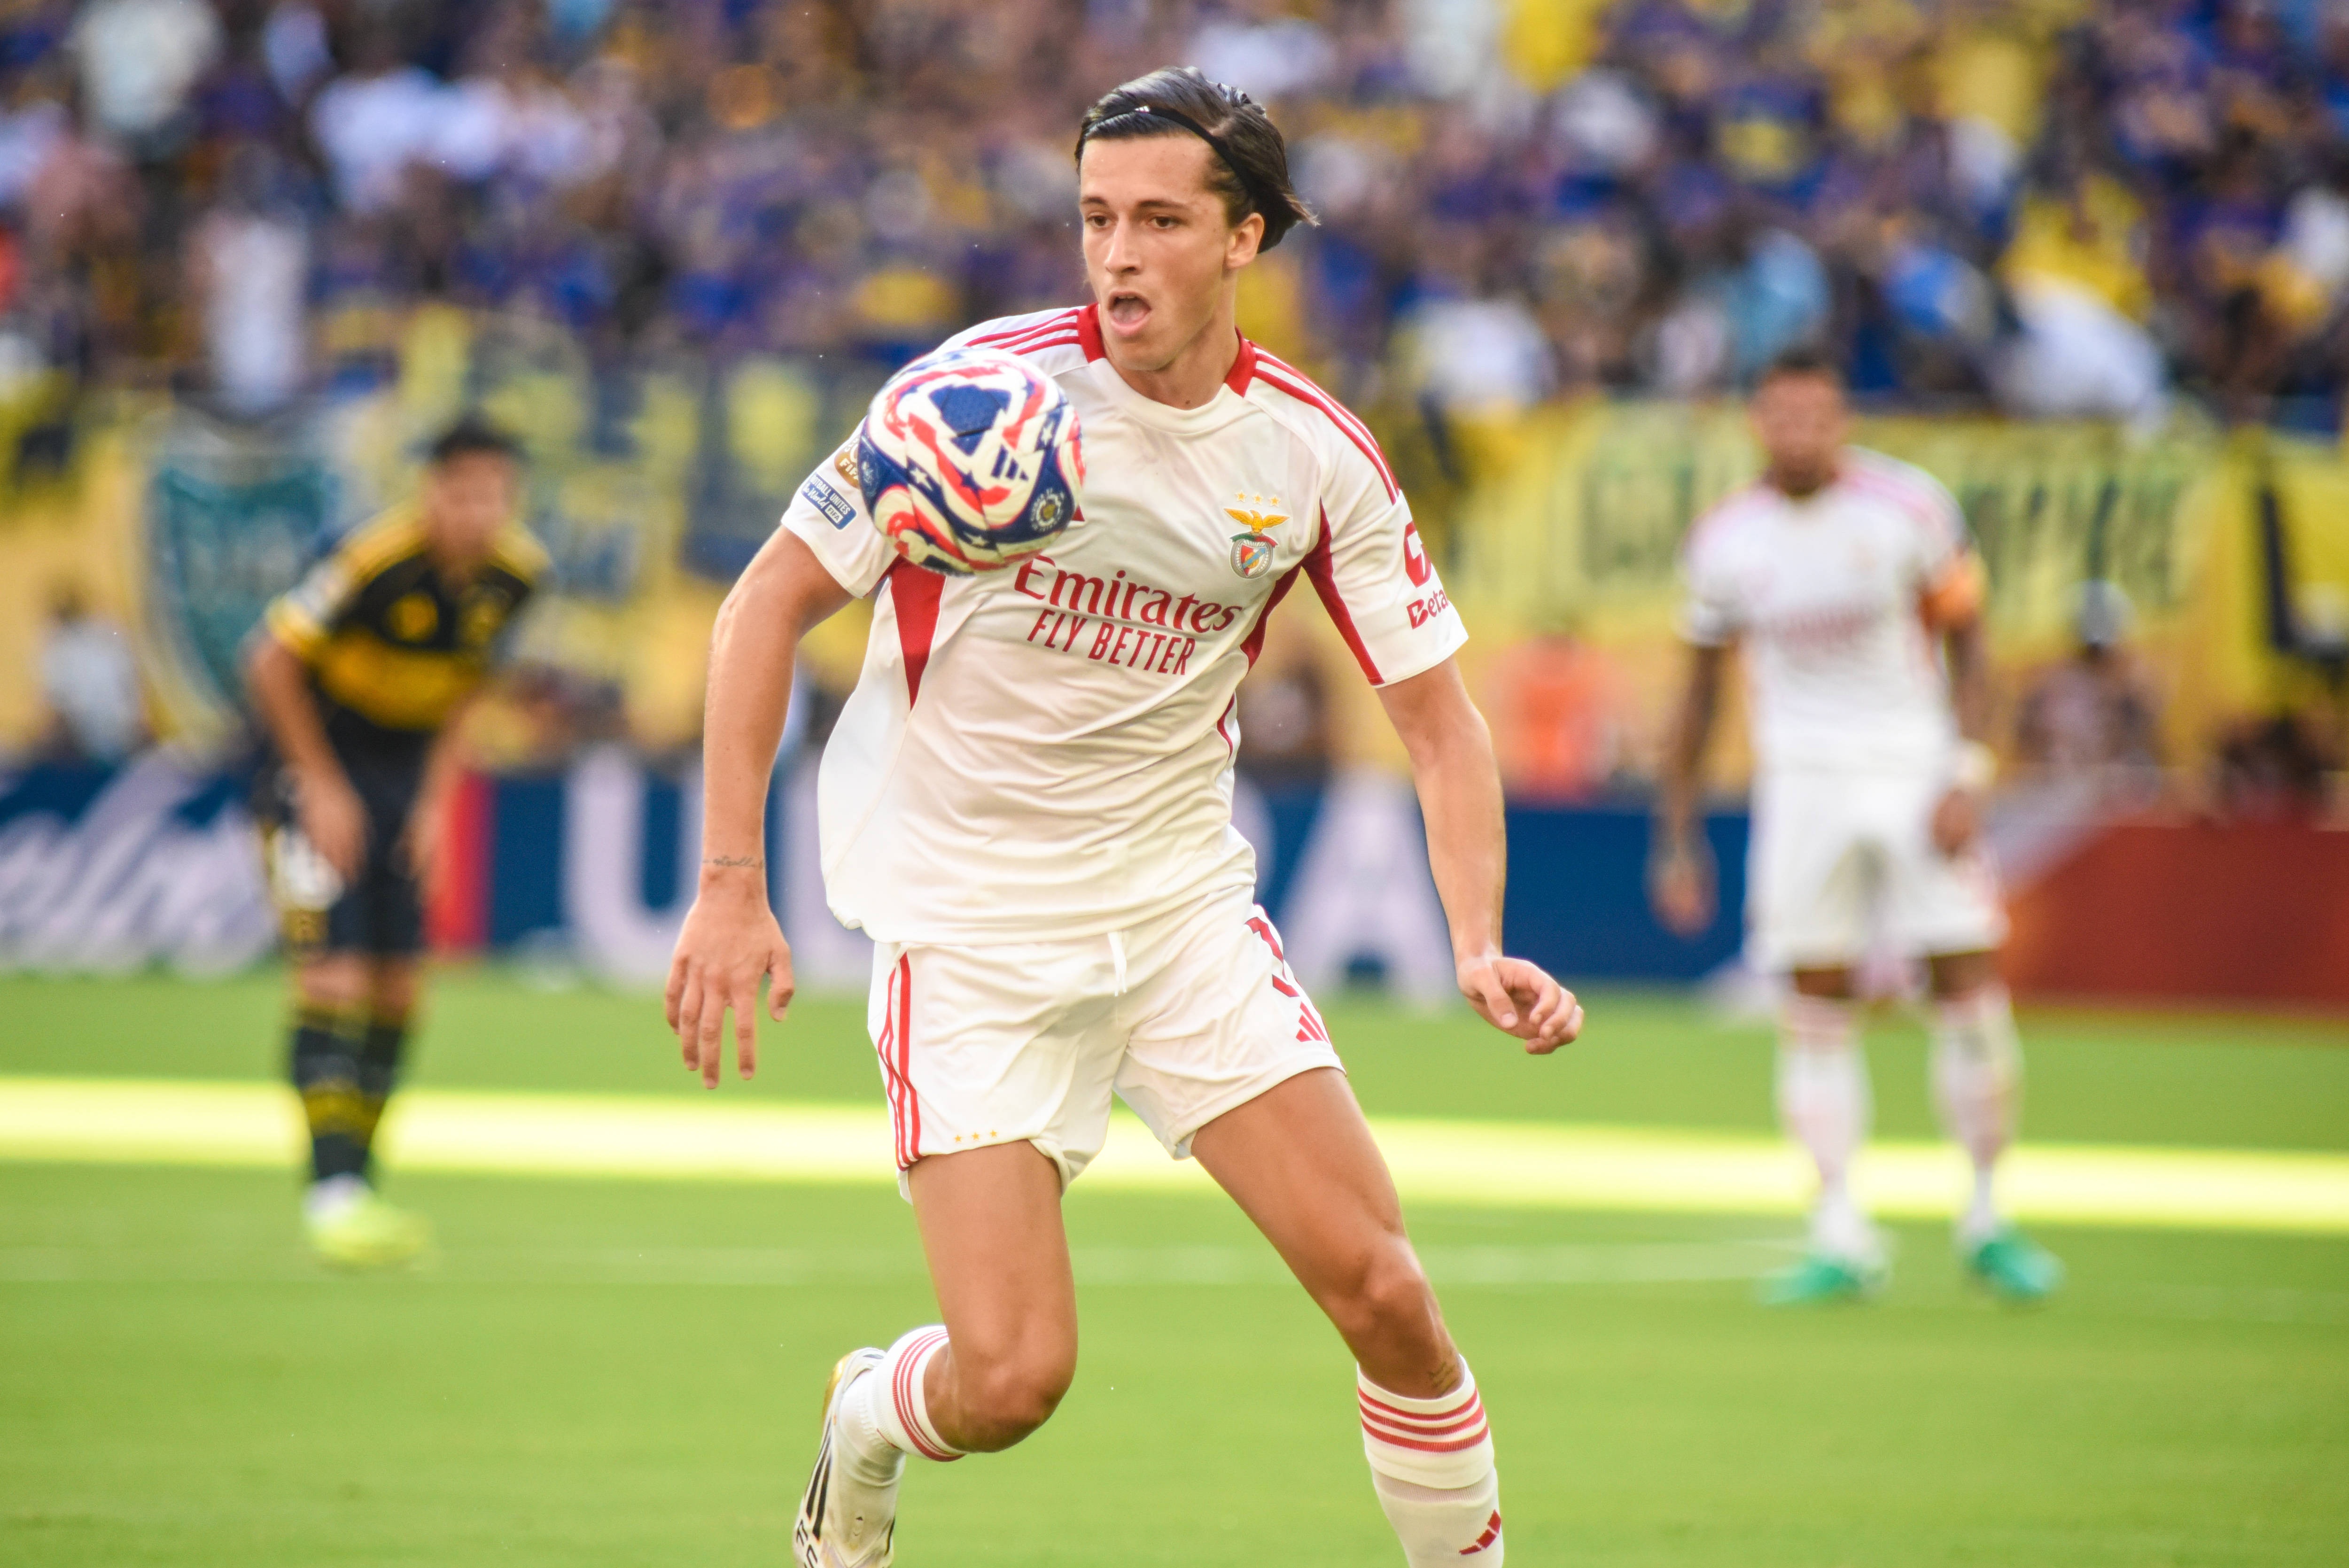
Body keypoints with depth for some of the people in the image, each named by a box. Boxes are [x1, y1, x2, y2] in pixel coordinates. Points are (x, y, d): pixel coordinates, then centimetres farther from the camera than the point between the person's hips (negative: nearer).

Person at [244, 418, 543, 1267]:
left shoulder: (516, 573, -7)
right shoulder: (375, 559, -26)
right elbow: (272, 662, -17)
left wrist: (436, 795, 3)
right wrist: (323, 787, -15)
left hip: (406, 773, 6)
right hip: (321, 771, -6)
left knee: (397, 989, 5)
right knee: (335, 974, -16)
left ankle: (356, 1186, 15)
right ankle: (332, 1193, -17)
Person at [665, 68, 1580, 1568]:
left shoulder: (1317, 454, -4)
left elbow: (1438, 715, 3)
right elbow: (773, 602, -8)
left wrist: (1480, 946, -13)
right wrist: (731, 885, -14)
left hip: (1182, 902, 3)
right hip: (967, 922, -3)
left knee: (1381, 1290, -9)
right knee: (1011, 1377, -12)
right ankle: (864, 1428, 24)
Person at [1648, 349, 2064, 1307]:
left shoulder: (1909, 511, -5)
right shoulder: (1727, 540, 1)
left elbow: (1964, 650, 1)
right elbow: (1699, 695, 10)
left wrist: (1967, 777, -11)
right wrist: (1678, 838, 8)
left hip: (1916, 765, -1)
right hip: (1804, 778, 1)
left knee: (1969, 987, -6)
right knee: (1815, 1007, -5)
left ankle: (1986, 1220, 9)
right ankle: (1841, 1242, -1)